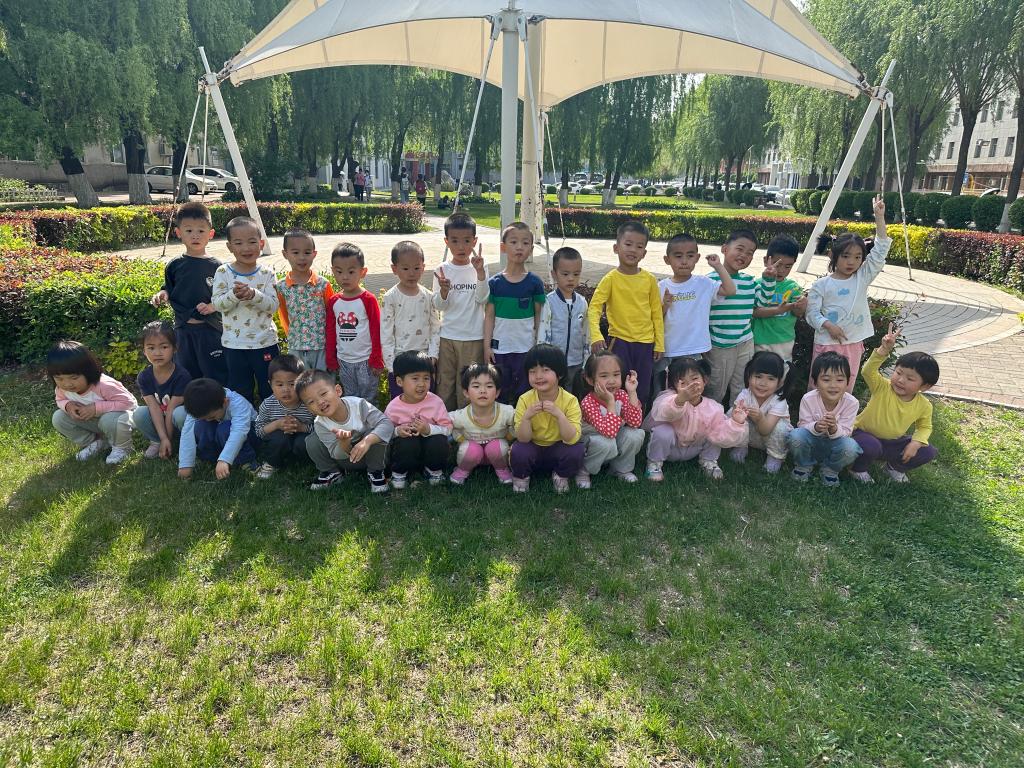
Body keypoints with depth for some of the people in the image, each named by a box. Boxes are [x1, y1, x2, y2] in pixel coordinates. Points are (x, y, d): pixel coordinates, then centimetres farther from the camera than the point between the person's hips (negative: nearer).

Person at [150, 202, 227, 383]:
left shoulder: (216, 266, 0)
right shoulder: (174, 265, 5)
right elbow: (168, 289, 14)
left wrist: (212, 306, -15)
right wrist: (161, 294, -7)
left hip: (211, 329, -2)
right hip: (184, 329, 2)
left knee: (218, 376, 2)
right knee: (188, 378, 13)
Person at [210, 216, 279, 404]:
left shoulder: (266, 273, -4)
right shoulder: (223, 272, -2)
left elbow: (273, 305, -11)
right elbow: (218, 304, -8)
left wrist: (253, 294, -27)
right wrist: (234, 295, -27)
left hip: (265, 341, -1)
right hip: (234, 344, 1)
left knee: (271, 389, 11)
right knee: (240, 392, 14)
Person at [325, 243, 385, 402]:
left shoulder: (368, 299, -11)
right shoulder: (333, 301, 2)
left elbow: (376, 331, -9)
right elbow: (331, 332, 9)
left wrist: (376, 360, -9)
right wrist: (331, 360, 10)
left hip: (366, 360, -4)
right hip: (344, 360, 4)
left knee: (368, 400, 7)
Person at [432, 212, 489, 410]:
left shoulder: (479, 269, -2)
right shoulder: (442, 271, 0)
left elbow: (482, 299, -13)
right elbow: (439, 306, -3)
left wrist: (480, 271, -24)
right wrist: (443, 290, -23)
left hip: (473, 337, -1)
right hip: (447, 336, 1)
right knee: (445, 382, 10)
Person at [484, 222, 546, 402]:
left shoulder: (534, 282, -3)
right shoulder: (494, 282, -2)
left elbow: (539, 315, 3)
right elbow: (489, 315, 1)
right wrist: (487, 346, -3)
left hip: (526, 348, 0)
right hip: (499, 348, 0)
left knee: (524, 393, 8)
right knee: (499, 393, 10)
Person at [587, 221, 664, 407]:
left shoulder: (649, 279, 1)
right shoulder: (611, 278, -7)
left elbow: (656, 313, 6)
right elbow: (594, 307, -14)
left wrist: (659, 343, 5)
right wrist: (596, 335, -29)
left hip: (645, 342, 3)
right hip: (619, 340, -3)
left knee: (642, 392, 11)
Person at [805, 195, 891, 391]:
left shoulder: (862, 278, 3)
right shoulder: (821, 284, -5)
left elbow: (880, 251, -3)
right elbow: (812, 312, -5)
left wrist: (879, 217, -8)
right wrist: (828, 325, -23)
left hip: (854, 344, 3)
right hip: (826, 343, -3)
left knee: (845, 389, 12)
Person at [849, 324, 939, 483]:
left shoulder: (924, 405, -9)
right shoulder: (882, 388, -21)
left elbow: (924, 427, 8)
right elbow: (868, 371, -41)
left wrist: (916, 442, -13)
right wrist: (884, 350, -54)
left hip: (893, 442, 5)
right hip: (864, 434, -5)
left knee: (929, 452, -9)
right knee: (870, 446, -38)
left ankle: (895, 467, 18)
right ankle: (858, 469, -4)